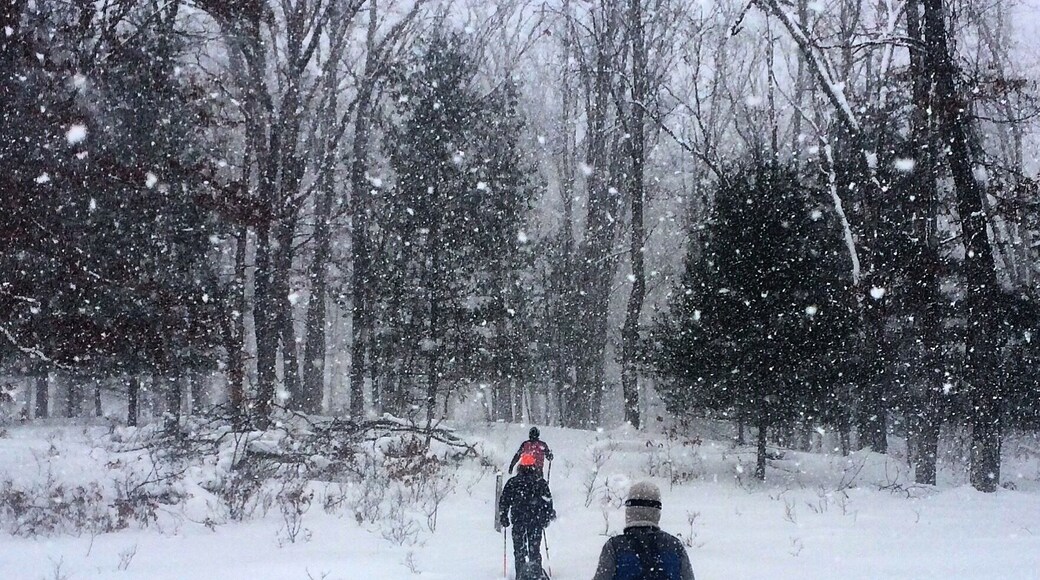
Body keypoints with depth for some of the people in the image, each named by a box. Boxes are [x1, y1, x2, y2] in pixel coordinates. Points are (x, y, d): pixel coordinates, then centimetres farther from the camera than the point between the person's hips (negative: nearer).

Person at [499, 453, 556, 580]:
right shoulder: (540, 482, -1)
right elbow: (548, 501, 3)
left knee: (519, 549, 7)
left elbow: (503, 501, 1)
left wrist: (503, 517, 11)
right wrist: (548, 516, 17)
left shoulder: (512, 482, -2)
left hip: (518, 521, -1)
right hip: (536, 521, 1)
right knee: (535, 548, 10)